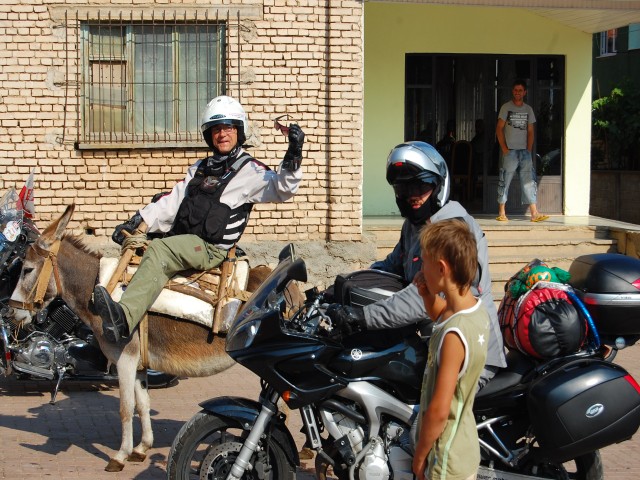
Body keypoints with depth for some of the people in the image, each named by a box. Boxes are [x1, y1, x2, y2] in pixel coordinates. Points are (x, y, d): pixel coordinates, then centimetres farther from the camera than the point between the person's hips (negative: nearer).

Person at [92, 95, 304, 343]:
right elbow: (173, 201, 23)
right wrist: (136, 222, 13)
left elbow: (281, 188, -8)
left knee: (158, 250, -31)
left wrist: (294, 156, -25)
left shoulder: (250, 170, 5)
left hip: (210, 248, -7)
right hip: (180, 241, 7)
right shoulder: (200, 168, 27)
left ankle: (124, 318, -47)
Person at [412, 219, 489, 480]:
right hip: (464, 447, 8)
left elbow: (439, 411, -27)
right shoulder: (477, 308, -4)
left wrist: (419, 457, -14)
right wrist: (428, 296, 1)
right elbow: (441, 316, 21)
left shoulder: (454, 335, -30)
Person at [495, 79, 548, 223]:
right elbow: (499, 129, -2)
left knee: (529, 181, -2)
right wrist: (504, 148, -9)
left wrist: (529, 150, 3)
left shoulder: (528, 109, 12)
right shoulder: (506, 107, 1)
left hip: (524, 152, 3)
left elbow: (530, 131, 14)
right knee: (505, 181, -2)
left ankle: (534, 213, -5)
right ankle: (501, 213, 5)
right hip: (509, 151, -3)